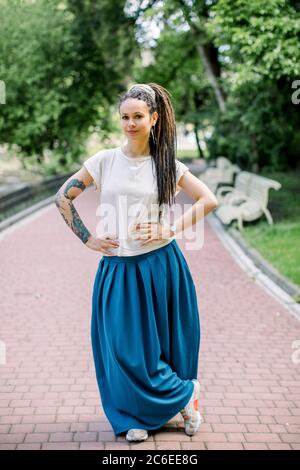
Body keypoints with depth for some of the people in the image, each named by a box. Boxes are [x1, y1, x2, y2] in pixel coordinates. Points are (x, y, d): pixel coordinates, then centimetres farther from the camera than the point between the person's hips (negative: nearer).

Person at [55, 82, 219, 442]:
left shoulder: (167, 164, 2)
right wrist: (88, 240, 0)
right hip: (118, 268, 1)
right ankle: (136, 418, 24)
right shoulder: (104, 161, 2)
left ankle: (184, 392, 31)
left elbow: (209, 200, 2)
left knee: (161, 343, 5)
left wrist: (171, 229, -8)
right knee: (125, 347, 4)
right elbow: (62, 197, 6)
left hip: (161, 265, -1)